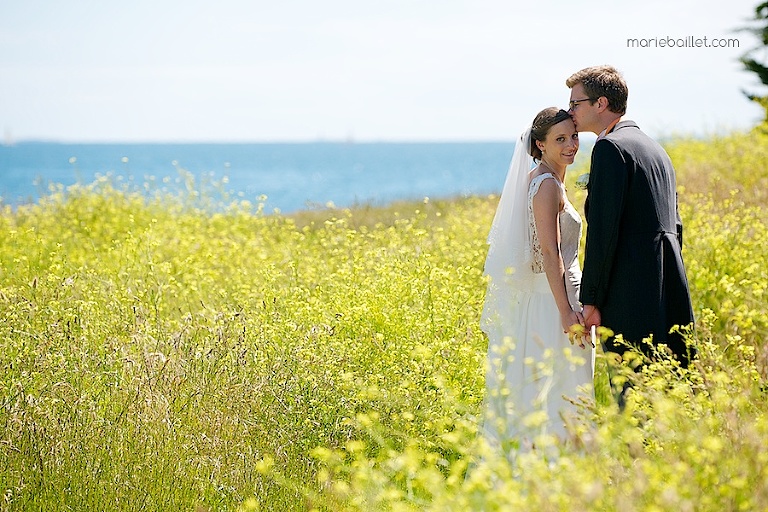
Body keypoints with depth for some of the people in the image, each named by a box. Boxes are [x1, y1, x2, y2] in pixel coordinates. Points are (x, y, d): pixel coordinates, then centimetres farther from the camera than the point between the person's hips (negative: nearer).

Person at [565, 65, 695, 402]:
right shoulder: (654, 147, 21)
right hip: (672, 297, 9)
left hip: (635, 299, -9)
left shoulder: (610, 147, -9)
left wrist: (591, 299, -11)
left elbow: (603, 229, -14)